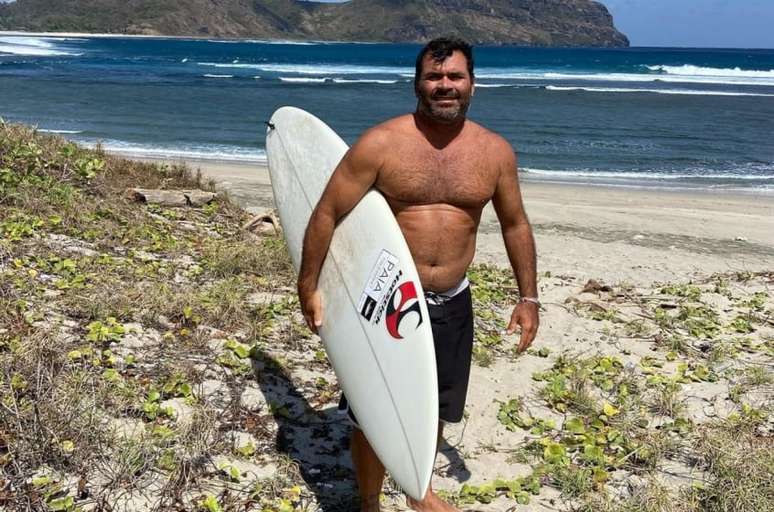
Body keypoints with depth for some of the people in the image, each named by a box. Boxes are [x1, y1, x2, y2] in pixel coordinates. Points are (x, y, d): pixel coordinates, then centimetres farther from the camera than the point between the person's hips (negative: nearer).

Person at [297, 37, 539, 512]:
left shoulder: (496, 152, -1)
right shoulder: (380, 144, -13)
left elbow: (516, 224, 9)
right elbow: (327, 213, -8)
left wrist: (529, 298, 9)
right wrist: (309, 287, -7)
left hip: (452, 305, 4)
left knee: (435, 408, 20)